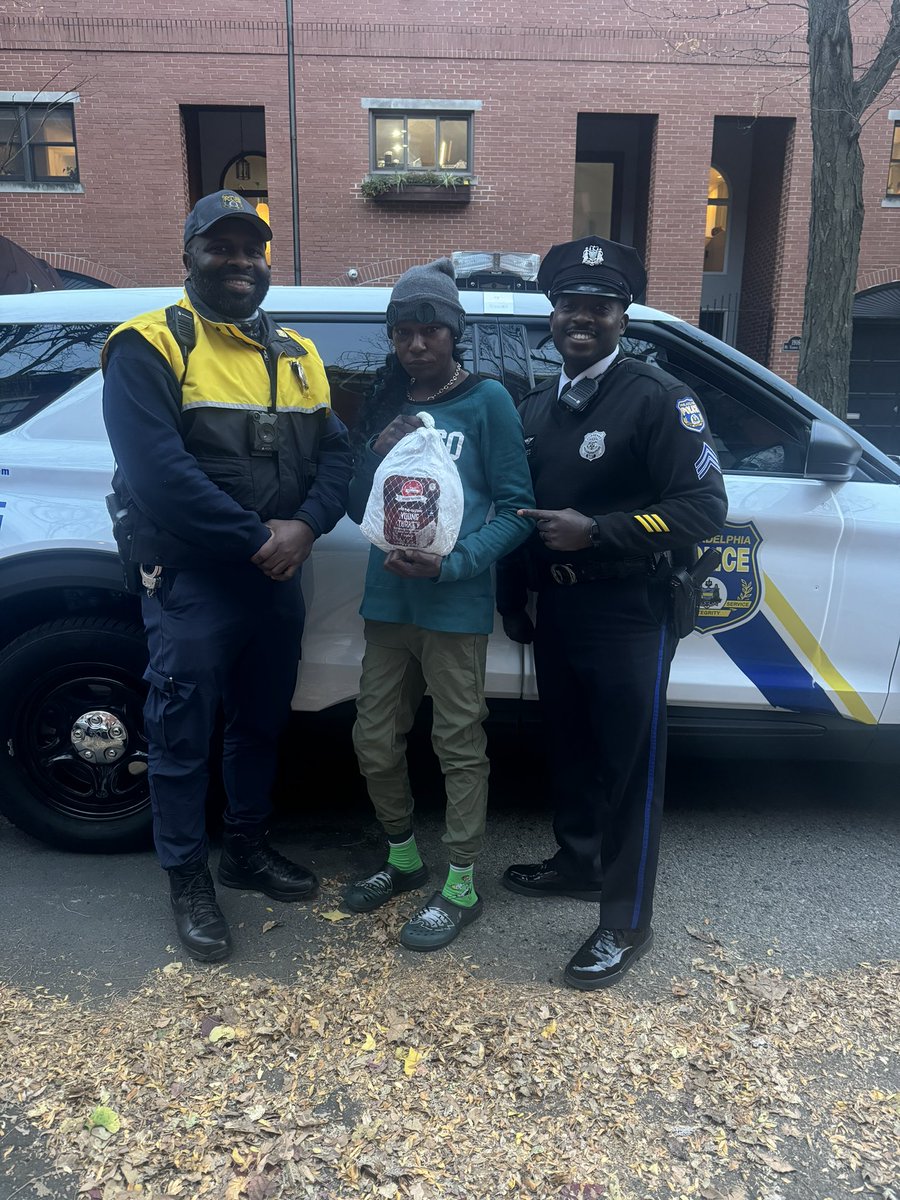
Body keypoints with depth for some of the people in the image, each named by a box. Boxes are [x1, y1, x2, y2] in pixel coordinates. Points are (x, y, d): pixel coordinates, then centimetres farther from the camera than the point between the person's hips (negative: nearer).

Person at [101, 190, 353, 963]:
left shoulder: (297, 356, 11)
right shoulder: (150, 347, -8)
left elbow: (335, 453, 5)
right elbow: (156, 470, -21)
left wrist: (303, 528, -14)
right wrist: (256, 539, -20)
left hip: (277, 579, 6)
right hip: (190, 582, -6)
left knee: (260, 723, 18)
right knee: (184, 735, 6)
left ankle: (248, 849, 37)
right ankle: (188, 879, 25)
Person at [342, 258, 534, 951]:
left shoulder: (486, 401, -4)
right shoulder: (385, 405, 11)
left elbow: (516, 510, -7)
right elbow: (358, 509, 11)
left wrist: (452, 563, -20)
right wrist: (377, 457, -8)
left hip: (456, 608, -5)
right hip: (388, 602, 6)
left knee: (460, 747, 4)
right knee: (375, 742, 12)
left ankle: (462, 888, 21)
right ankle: (404, 859, 35)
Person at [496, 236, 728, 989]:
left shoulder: (658, 398, -9)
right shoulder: (537, 406, 12)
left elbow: (704, 508, -16)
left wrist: (595, 531, -23)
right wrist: (512, 598, 15)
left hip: (629, 617, -6)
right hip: (557, 611, 7)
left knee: (630, 766, 2)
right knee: (570, 749, 18)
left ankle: (626, 923, 15)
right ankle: (579, 862, 39)